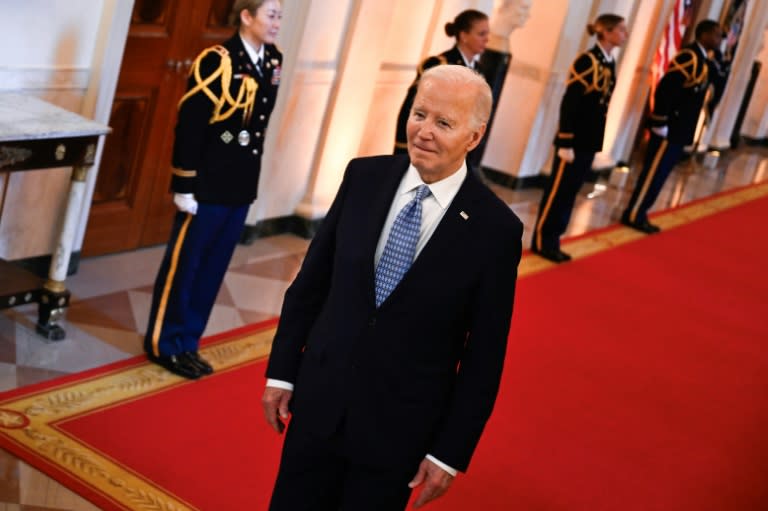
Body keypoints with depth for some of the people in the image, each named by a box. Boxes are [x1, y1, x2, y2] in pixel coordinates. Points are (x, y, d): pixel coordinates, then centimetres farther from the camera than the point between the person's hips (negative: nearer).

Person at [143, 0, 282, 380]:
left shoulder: (272, 61, 6)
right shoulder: (216, 62, -15)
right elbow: (189, 126, -15)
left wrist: (250, 174, 16)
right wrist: (184, 186, -15)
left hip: (242, 188, 7)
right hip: (208, 185, -7)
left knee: (213, 269, 14)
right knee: (183, 264, 6)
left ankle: (187, 343, 27)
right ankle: (163, 344, 20)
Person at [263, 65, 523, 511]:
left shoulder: (496, 229, -14)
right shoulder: (364, 177, -5)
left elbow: (484, 355, -8)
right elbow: (311, 281, 4)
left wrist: (451, 453, -6)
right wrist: (282, 371, 4)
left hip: (398, 426, -3)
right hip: (319, 401, 3)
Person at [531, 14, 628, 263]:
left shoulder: (609, 62, 9)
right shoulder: (587, 60, -15)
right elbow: (569, 103, -17)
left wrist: (597, 140, 14)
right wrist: (565, 143, -18)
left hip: (590, 140, 8)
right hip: (575, 139, -8)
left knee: (571, 191, 13)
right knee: (558, 190, 1)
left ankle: (551, 240, 21)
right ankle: (542, 241, 12)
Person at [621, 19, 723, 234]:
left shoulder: (703, 60, 12)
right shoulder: (689, 57, -18)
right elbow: (664, 89, -23)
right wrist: (660, 123, -21)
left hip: (680, 130, 9)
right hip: (669, 129, -9)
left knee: (659, 174, 13)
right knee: (654, 173, -3)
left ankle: (638, 214, 20)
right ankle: (633, 215, 6)